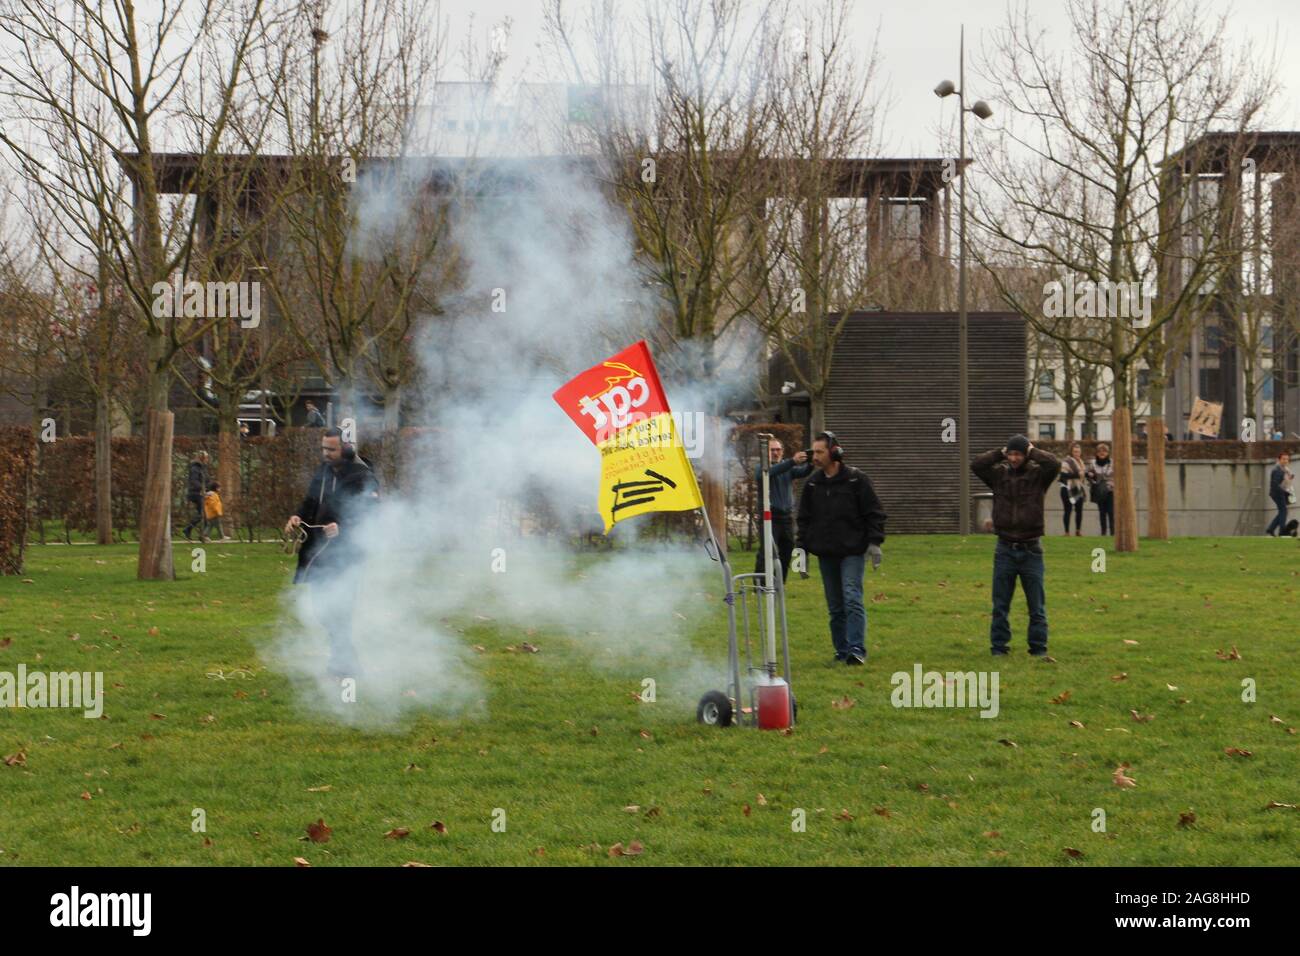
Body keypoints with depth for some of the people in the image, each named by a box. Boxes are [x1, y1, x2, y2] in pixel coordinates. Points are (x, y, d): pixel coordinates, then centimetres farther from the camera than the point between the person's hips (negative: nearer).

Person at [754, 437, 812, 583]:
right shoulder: (760, 467, -1)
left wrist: (810, 464, -30)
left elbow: (803, 472, -6)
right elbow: (771, 472, -23)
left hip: (787, 516, 5)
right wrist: (792, 461, -37)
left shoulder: (788, 468, 12)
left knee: (786, 554, 8)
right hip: (770, 517, -5)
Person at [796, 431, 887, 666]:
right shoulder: (812, 484, 9)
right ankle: (842, 651, 12)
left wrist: (874, 542, -10)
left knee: (852, 599, -14)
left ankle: (856, 650, -16)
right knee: (835, 607, 7)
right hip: (825, 554, 5)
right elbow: (804, 519, 16)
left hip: (852, 552, -5)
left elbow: (874, 513, -2)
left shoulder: (856, 479, -4)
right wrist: (802, 548, 9)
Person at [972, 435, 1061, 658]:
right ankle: (999, 647, 12)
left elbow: (1055, 464, -18)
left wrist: (1033, 452, -5)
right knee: (1000, 605, 5)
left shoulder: (1037, 474, 0)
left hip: (1031, 549, -2)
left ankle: (1039, 648, 10)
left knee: (1037, 606, 4)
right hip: (1005, 549, 2)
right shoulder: (999, 474, 5)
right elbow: (976, 464, -6)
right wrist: (1000, 453, -2)